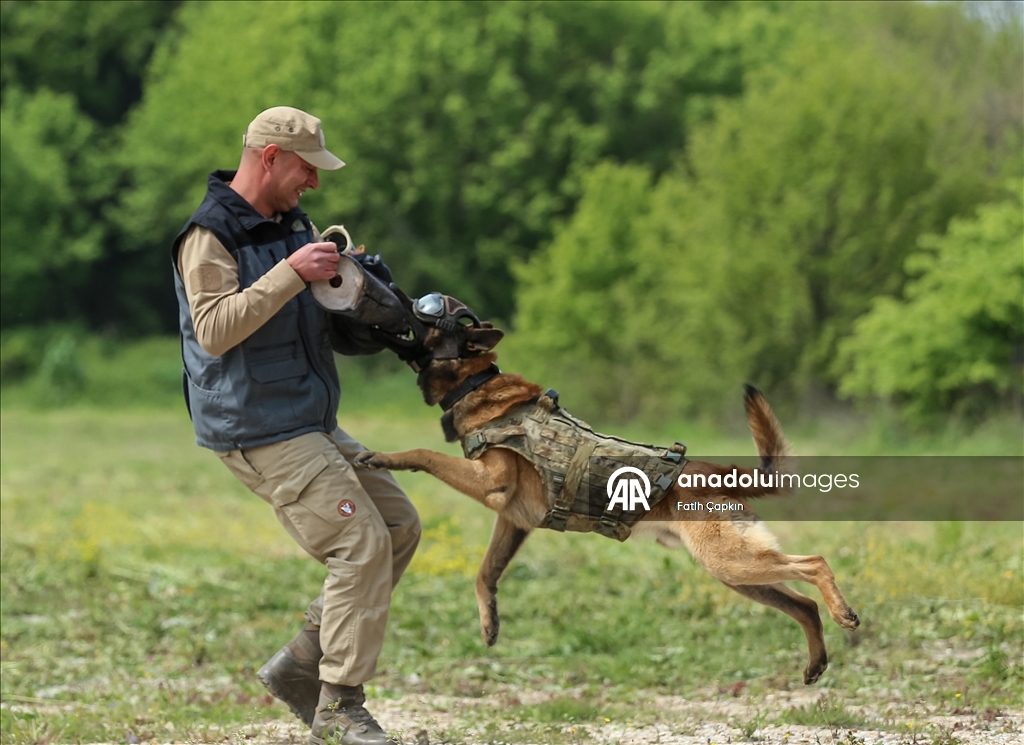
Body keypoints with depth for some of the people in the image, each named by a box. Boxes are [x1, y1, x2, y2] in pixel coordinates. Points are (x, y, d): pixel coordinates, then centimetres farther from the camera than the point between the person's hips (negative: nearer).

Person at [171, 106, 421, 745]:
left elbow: (321, 324, 24)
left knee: (399, 526, 11)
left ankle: (302, 664, 14)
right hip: (262, 433, -10)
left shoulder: (293, 224, 14)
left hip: (313, 425, 10)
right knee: (362, 545, -15)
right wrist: (290, 274, -29)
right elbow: (213, 330, -26)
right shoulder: (209, 237, -13)